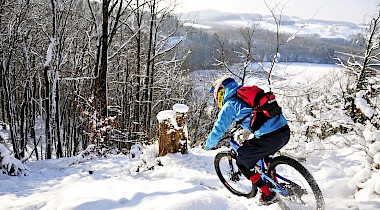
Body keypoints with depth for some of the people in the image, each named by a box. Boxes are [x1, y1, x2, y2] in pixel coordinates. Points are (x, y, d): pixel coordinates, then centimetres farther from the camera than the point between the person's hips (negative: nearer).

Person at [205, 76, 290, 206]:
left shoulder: (229, 106, 3)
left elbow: (218, 130, 9)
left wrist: (208, 146, 27)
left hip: (268, 139, -8)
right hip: (286, 132, 8)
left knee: (242, 162, 12)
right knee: (264, 154, 35)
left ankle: (268, 195, 13)